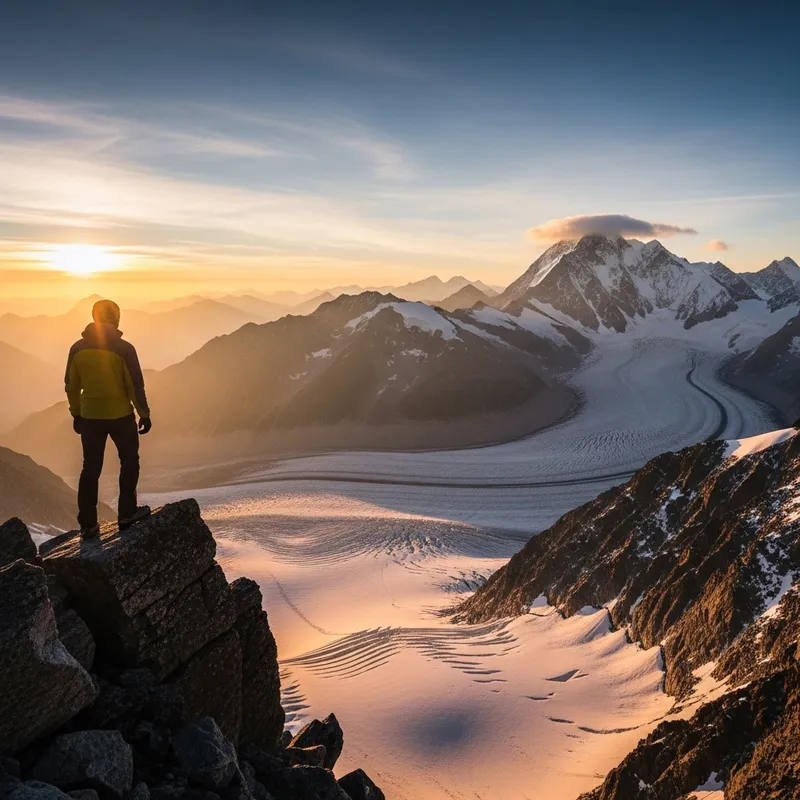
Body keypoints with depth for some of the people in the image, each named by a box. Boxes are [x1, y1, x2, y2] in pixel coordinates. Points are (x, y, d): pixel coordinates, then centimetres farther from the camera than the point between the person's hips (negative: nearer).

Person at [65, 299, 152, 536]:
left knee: (90, 468, 11)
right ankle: (127, 514, 16)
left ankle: (88, 524, 13)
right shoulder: (123, 348, -14)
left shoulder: (78, 348, 0)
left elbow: (71, 386, 7)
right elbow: (135, 386, -13)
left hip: (90, 417, 4)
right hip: (121, 416, -4)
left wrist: (76, 413, 19)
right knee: (129, 461, 15)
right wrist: (144, 414, -3)